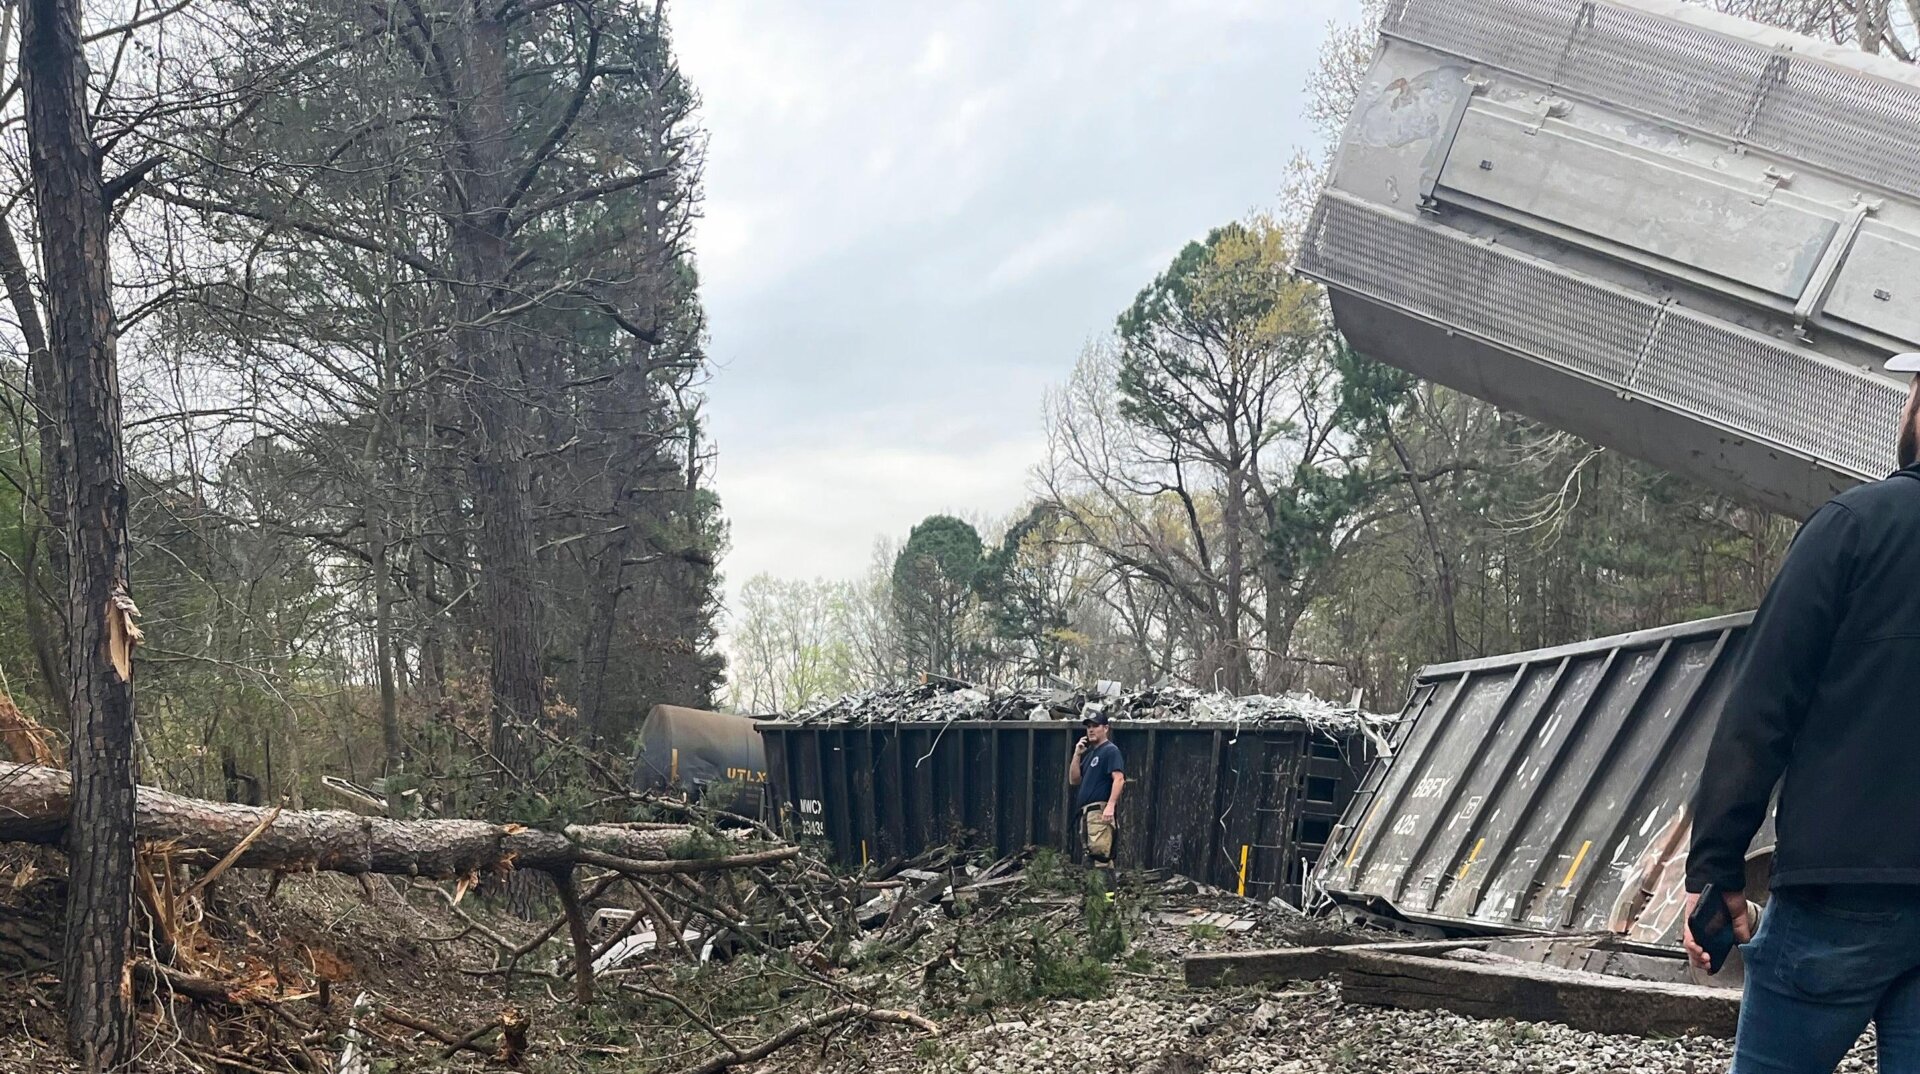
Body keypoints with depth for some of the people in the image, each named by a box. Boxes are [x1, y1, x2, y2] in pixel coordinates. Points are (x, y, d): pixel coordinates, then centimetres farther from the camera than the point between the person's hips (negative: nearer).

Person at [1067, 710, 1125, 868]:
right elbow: (1074, 780, 20)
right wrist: (1077, 755, 9)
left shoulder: (1111, 750, -4)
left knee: (1099, 852, -20)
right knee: (1089, 854, 10)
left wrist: (1110, 805, -27)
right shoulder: (1088, 753, 23)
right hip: (1086, 812, 10)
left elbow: (1119, 779, -16)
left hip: (1101, 810, -10)